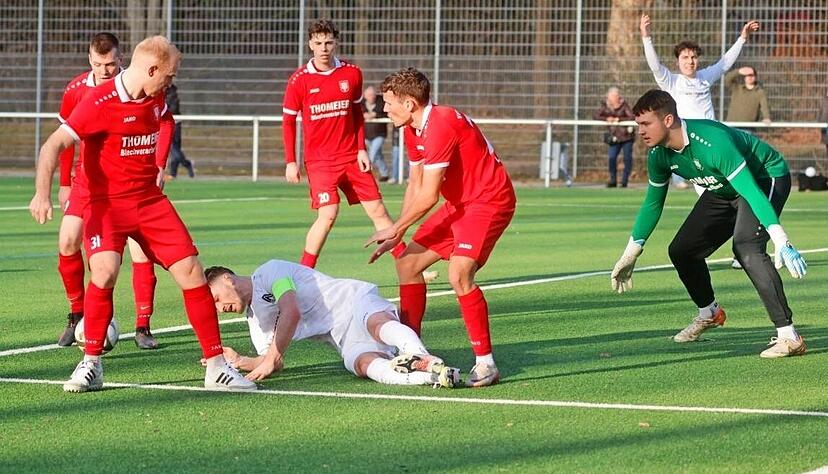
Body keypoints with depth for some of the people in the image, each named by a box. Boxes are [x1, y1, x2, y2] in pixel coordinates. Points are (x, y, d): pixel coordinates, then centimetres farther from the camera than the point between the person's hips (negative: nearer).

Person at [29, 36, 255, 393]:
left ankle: (216, 366, 6)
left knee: (191, 271, -3)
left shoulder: (156, 100, 4)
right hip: (106, 202, -6)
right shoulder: (100, 103, -17)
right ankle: (91, 365, -11)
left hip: (150, 200, 6)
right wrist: (42, 193, -33)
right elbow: (54, 145, -21)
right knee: (104, 271, -28)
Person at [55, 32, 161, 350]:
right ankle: (77, 316, 14)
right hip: (88, 179, 2)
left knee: (141, 247, -11)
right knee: (67, 243, -5)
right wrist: (65, 184, 10)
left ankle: (142, 327, -3)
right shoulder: (76, 90, -5)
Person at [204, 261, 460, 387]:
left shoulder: (269, 272, -1)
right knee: (363, 363, -30)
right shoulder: (255, 320, 24)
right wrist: (240, 362, 5)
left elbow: (291, 313, -15)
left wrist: (271, 358, -12)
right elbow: (276, 364, 22)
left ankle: (422, 358, -66)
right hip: (348, 343, 5)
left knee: (378, 324, -40)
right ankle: (427, 376, -56)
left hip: (356, 300, -5)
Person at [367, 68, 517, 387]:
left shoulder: (441, 125, -24)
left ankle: (485, 363, -19)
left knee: (458, 274, -27)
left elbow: (429, 195, -23)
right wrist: (399, 235, 8)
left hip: (489, 201, -11)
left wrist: (395, 229, -11)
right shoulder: (413, 130, 8)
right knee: (407, 263, 9)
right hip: (459, 204, 11)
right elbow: (415, 185, 16)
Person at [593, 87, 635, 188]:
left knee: (627, 158, -2)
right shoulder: (605, 106, -1)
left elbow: (632, 118, -17)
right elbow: (596, 116, -5)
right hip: (615, 136, 2)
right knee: (612, 158, -8)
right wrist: (606, 119, -20)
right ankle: (613, 180, 6)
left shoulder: (624, 105, -9)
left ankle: (624, 180, 9)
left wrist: (619, 119, -25)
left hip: (626, 135, -2)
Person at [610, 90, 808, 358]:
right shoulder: (659, 154, -12)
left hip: (766, 178, -8)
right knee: (681, 251, 5)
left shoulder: (713, 142, -38)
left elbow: (751, 193, -44)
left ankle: (788, 336, -31)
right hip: (723, 191, 9)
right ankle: (709, 313, 35)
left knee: (746, 248, -32)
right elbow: (652, 203, 6)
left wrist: (781, 242, -52)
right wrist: (630, 256, 10)